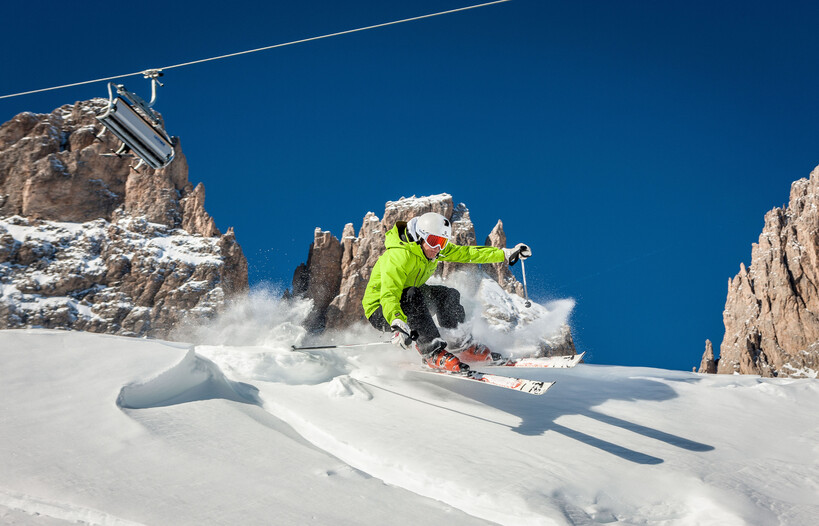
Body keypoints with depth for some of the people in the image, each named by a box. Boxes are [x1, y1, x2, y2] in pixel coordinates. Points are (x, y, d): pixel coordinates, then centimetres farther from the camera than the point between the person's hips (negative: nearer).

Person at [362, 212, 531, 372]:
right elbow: (389, 295, -42)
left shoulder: (433, 249, -4)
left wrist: (507, 254, -6)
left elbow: (466, 253, 0)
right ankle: (433, 352, -39)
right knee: (412, 295, -36)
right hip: (380, 313, -8)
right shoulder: (398, 256, -30)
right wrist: (397, 323, -60)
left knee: (448, 295, -8)